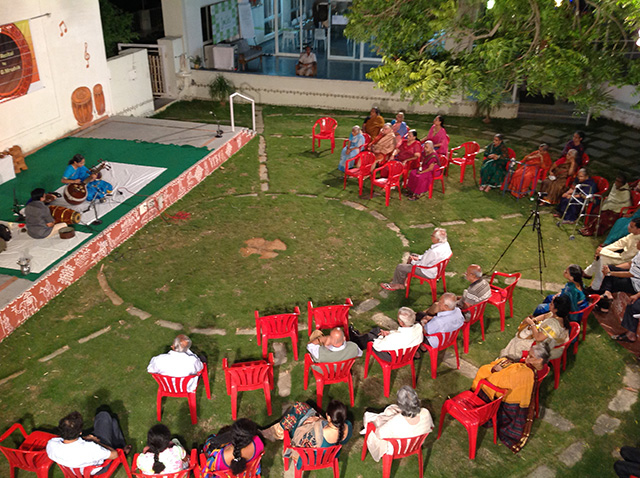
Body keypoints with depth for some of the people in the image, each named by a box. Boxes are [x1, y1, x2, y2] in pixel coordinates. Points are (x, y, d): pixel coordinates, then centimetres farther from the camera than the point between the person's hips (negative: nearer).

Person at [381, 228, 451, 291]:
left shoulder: (434, 251, -38)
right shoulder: (445, 244, -10)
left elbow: (422, 264, -24)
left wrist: (413, 262, -4)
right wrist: (419, 257, 3)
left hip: (429, 273, -9)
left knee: (399, 267, 0)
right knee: (412, 255, 27)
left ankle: (396, 284, 29)